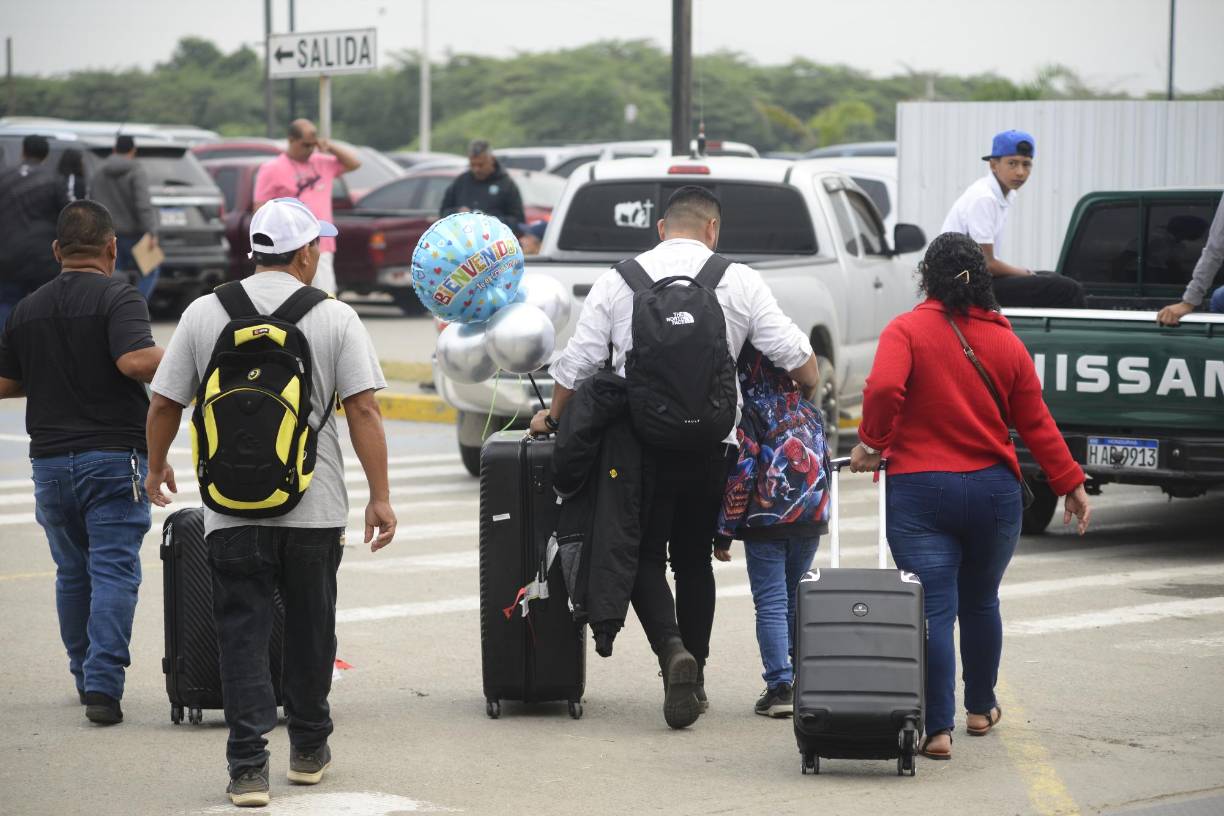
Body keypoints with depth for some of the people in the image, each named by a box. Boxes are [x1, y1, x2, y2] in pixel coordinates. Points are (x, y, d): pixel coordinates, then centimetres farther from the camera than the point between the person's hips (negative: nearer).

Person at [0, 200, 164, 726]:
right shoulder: (117, 298, -9)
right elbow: (136, 360, -24)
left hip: (50, 460, 5)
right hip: (113, 457, -5)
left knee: (73, 572, 17)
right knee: (114, 571, -5)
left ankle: (86, 677, 24)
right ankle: (102, 685, -14)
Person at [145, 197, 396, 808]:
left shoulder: (204, 313, 2)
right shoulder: (335, 318, -3)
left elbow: (165, 402, 6)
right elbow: (363, 410, -9)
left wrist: (157, 466, 23)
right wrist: (380, 497, -5)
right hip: (313, 506, 0)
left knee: (243, 635, 3)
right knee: (309, 627, 15)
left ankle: (248, 765, -5)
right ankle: (308, 750, 26)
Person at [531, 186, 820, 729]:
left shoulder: (618, 280, 1)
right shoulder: (739, 281, 1)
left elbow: (578, 363, 2)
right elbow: (795, 355, -2)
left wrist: (555, 416, 19)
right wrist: (814, 396, 17)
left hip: (641, 441, -1)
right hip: (712, 445, 1)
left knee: (645, 556, 6)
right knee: (694, 557, 15)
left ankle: (672, 649, -18)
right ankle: (694, 677, 17)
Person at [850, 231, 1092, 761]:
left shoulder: (906, 330, -6)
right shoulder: (1006, 342, 5)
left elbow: (883, 388, -23)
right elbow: (1036, 423, 6)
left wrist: (871, 442, -7)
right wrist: (1071, 484, 12)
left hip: (919, 492, -3)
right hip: (993, 490, 3)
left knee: (933, 611, -4)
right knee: (980, 602, 21)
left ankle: (938, 729, -10)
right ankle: (981, 708, 35)